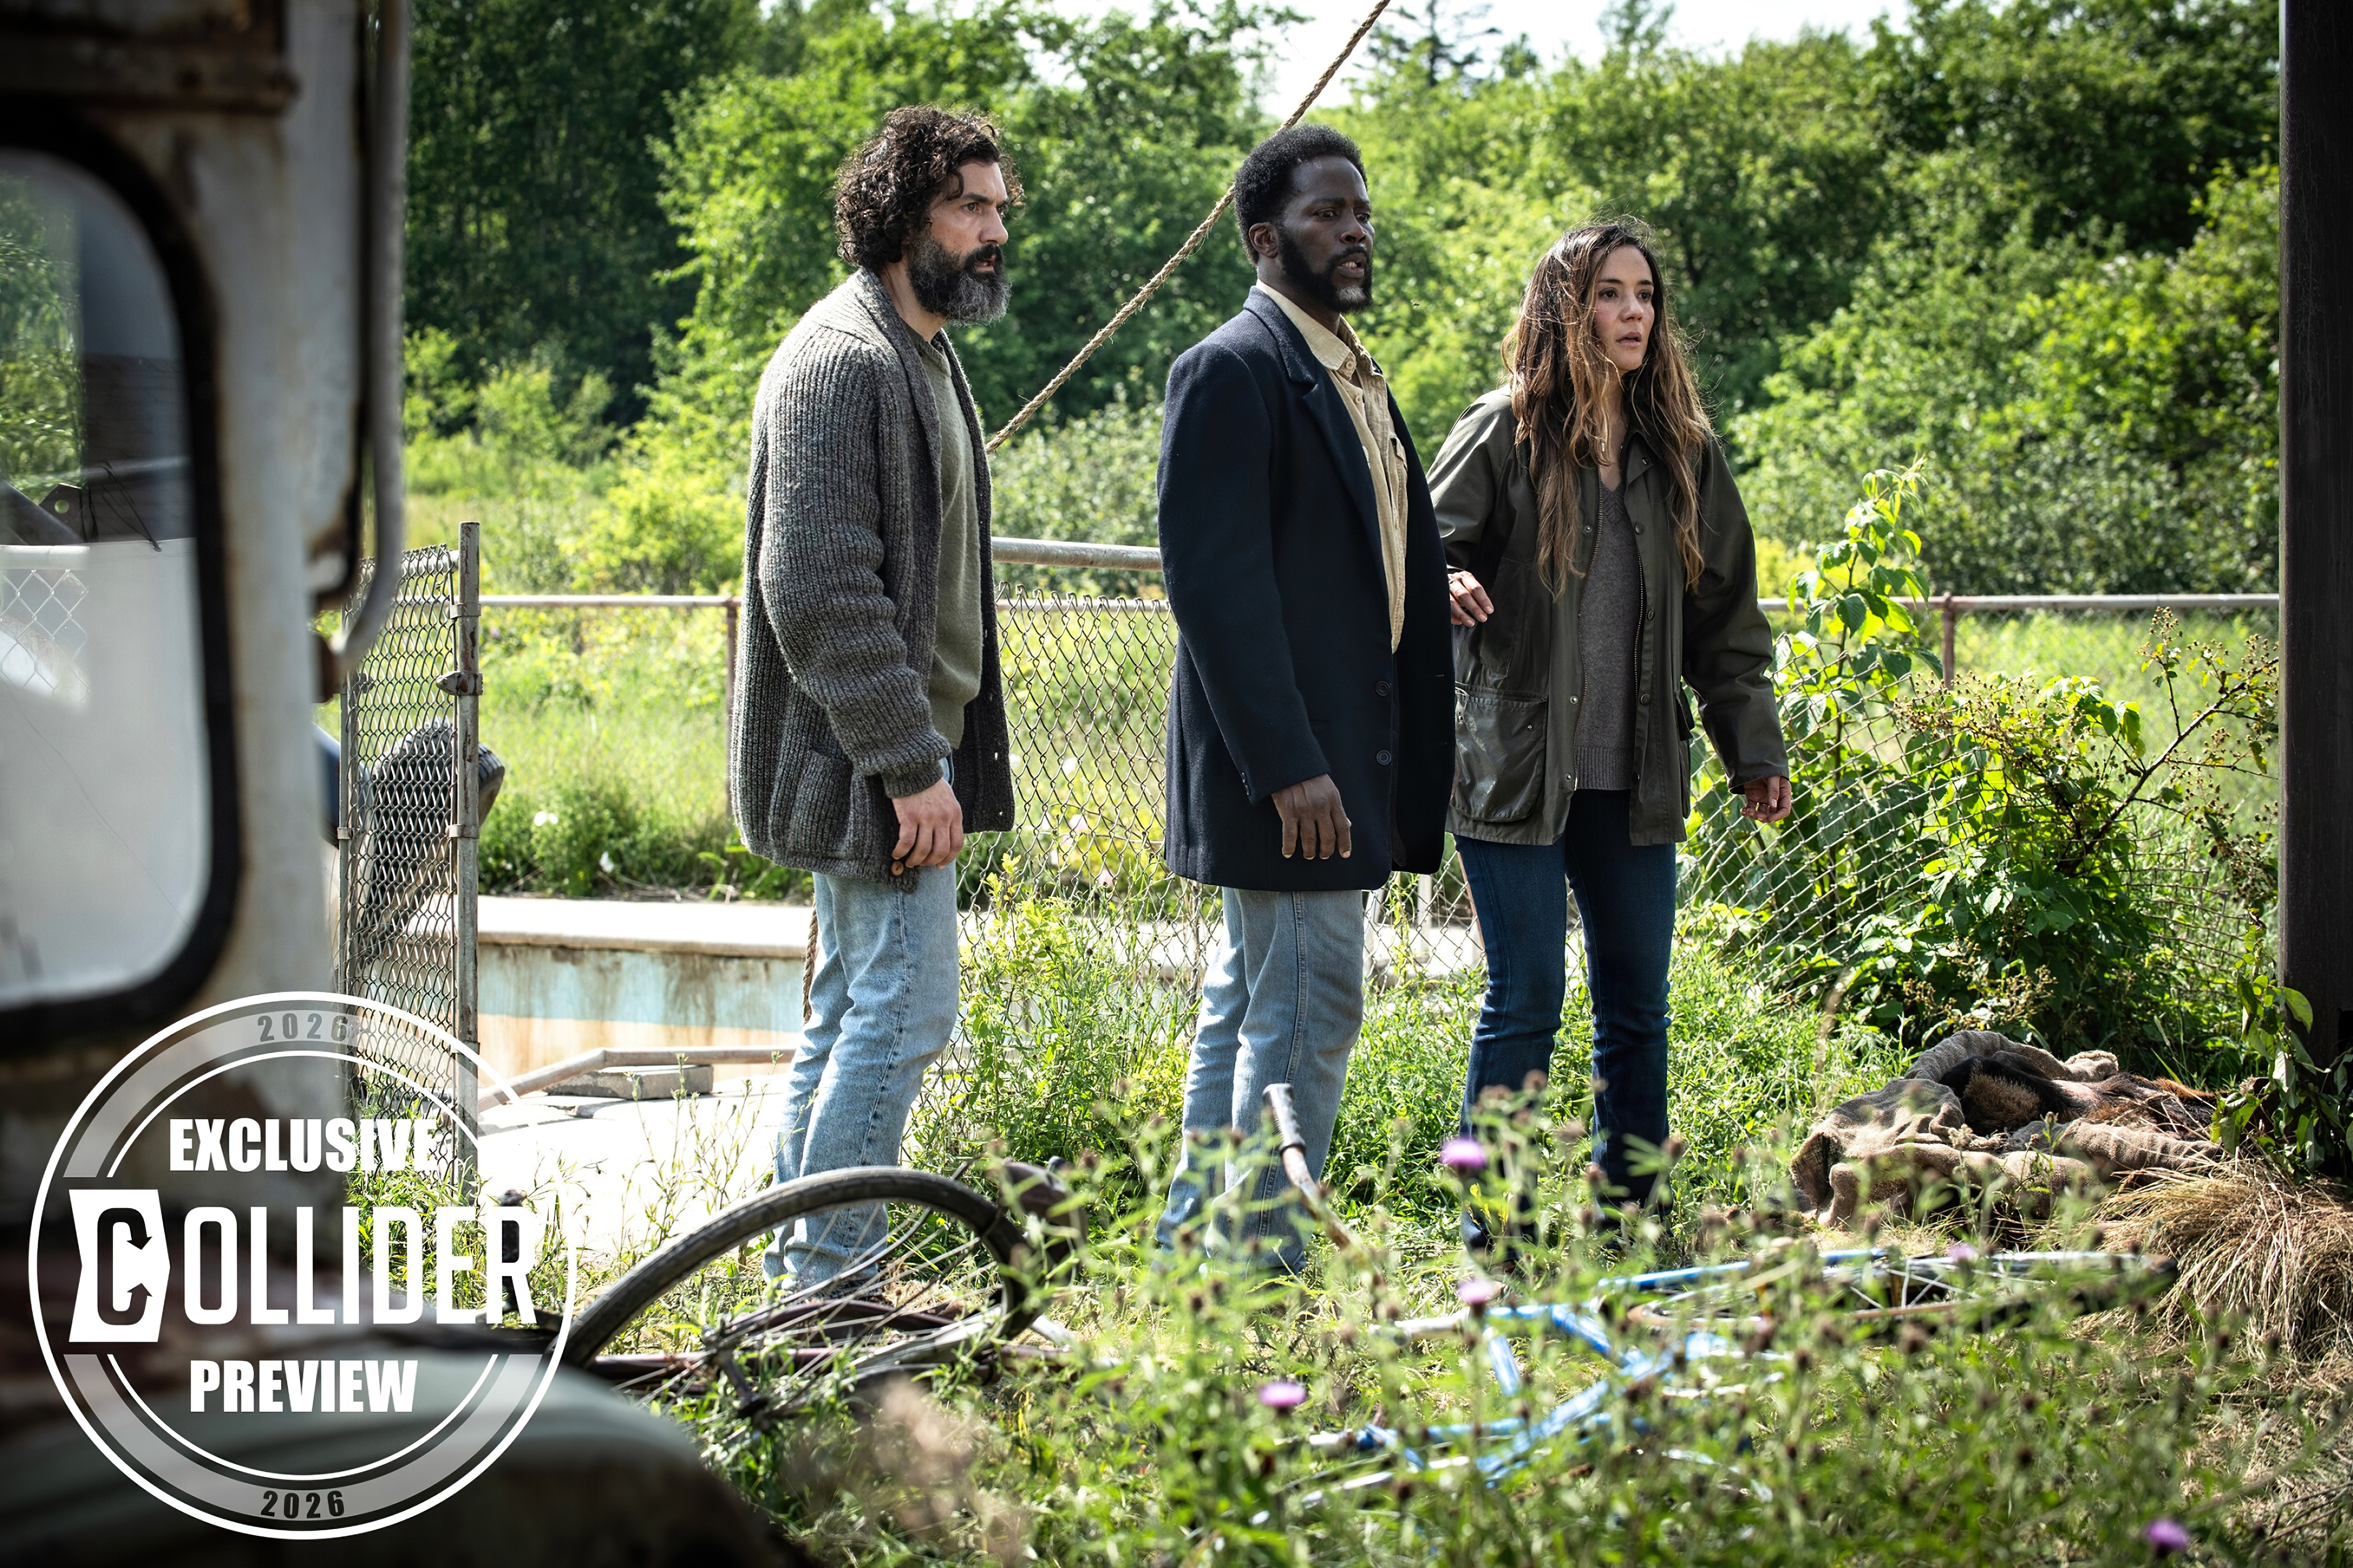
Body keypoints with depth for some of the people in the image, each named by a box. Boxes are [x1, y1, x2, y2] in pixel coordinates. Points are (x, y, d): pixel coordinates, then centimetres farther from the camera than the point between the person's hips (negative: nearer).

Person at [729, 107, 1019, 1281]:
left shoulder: (921, 356, 18)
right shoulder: (843, 360, -15)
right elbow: (818, 590, -22)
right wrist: (911, 765, -23)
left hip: (896, 756, 10)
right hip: (869, 757, -10)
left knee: (852, 1013, 13)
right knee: (904, 1009, -9)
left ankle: (799, 1273, 21)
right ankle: (828, 1285, -3)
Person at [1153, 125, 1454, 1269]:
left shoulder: (1356, 380, 18)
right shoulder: (1233, 370, -12)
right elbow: (1214, 581, -18)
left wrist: (1406, 777, 16)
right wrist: (1289, 765, -23)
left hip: (1341, 759, 10)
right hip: (1285, 759, -10)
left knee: (1248, 1008, 13)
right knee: (1306, 1014, -9)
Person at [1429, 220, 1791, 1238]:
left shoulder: (1682, 454, 10)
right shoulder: (1502, 436, -3)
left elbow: (1726, 616, 16)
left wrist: (1755, 750, 13)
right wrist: (1446, 590, -25)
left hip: (1635, 776, 4)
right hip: (1514, 768, -4)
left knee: (1636, 1006, 8)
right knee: (1526, 999, -5)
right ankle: (1494, 1236, 5)